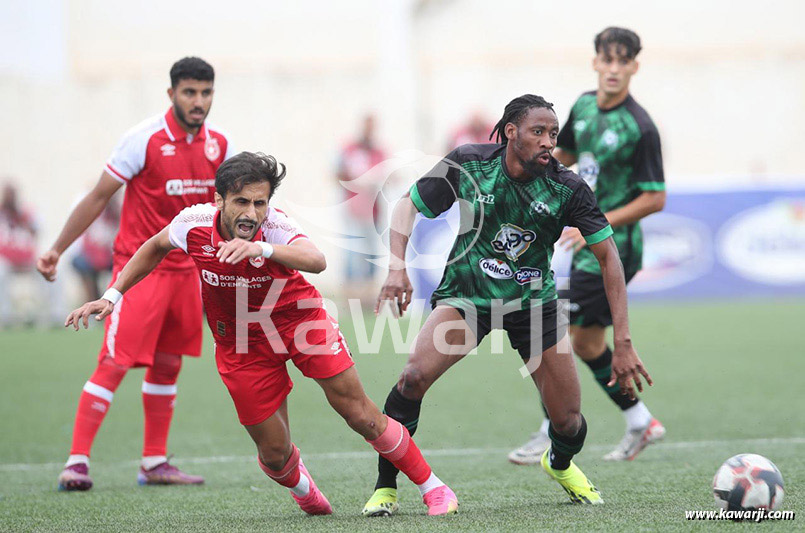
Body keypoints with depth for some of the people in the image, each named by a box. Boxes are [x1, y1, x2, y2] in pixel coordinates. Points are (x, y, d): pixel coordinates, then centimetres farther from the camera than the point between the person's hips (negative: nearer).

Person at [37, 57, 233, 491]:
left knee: (167, 365, 12)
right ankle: (76, 463, -12)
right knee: (114, 363, -12)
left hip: (185, 270, 6)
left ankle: (154, 463, 21)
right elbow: (98, 197, -7)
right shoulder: (144, 140, -13)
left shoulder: (217, 145, 4)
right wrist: (57, 249, -5)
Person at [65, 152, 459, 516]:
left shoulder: (274, 227, -28)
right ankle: (301, 487, 37)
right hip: (241, 342, 2)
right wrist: (112, 296, 3)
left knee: (359, 414, -7)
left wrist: (261, 248, -65)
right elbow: (156, 248, 5)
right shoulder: (194, 223, -19)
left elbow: (316, 261, -50)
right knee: (274, 450, 0)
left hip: (299, 320, -2)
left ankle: (430, 486, 12)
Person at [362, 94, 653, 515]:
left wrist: (623, 344, -19)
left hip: (533, 303, 1)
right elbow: (409, 205, -1)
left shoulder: (566, 188, -16)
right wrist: (397, 267, -18)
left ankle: (560, 464, 39)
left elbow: (608, 256, -13)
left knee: (568, 422, -1)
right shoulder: (467, 164, -15)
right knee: (414, 376, -27)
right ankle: (385, 487, -8)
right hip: (465, 295, -1)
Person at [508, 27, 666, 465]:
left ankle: (551, 438, 1)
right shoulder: (584, 106, 5)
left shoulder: (639, 127, -18)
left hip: (613, 249, -8)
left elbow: (655, 199, -16)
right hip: (589, 245, 8)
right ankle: (640, 423, 27)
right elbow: (565, 153, 24)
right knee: (586, 342, 14)